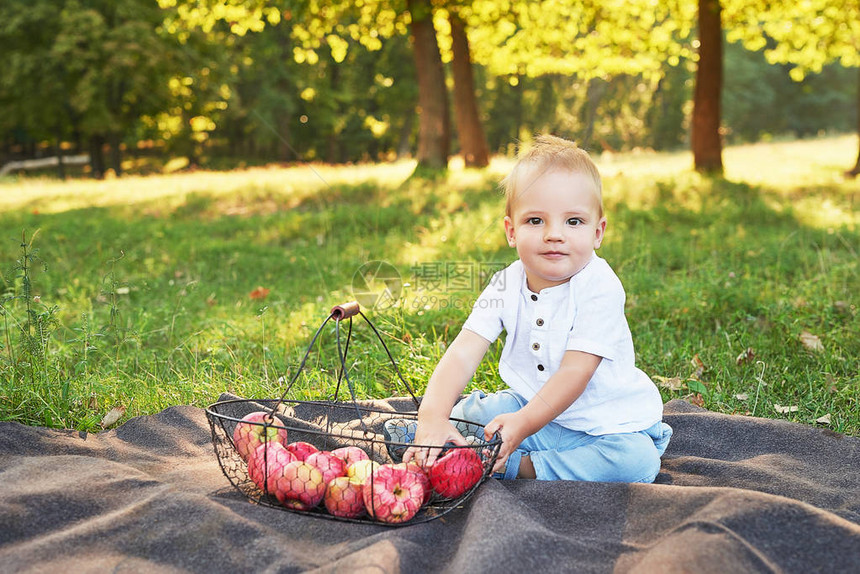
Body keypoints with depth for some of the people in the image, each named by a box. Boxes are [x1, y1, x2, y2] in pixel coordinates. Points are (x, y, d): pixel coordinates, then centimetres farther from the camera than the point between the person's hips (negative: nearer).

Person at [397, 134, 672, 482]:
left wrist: (523, 423, -40)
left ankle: (516, 467, -26)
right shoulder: (507, 286, -8)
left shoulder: (600, 288, -21)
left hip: (608, 422, -3)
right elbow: (463, 353, -19)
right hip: (534, 406, 4)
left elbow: (576, 370, -27)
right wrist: (433, 418, -36)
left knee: (637, 460, -31)